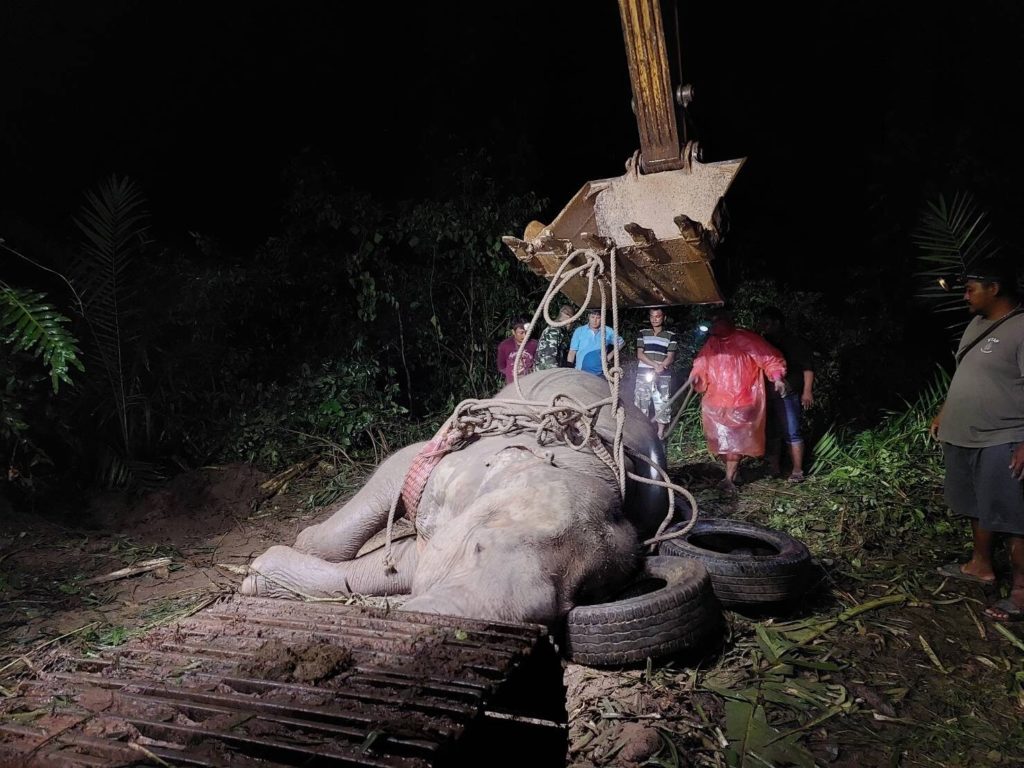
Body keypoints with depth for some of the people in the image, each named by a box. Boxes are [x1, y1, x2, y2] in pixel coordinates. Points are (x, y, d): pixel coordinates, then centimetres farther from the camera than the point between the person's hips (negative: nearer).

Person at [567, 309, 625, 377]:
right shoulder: (579, 331, 1)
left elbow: (620, 343, 17)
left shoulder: (608, 332, 2)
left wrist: (609, 356, 7)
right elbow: (572, 352, 1)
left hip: (599, 374, 1)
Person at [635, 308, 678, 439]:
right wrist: (655, 365, -13)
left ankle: (660, 433, 7)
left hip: (663, 377, -1)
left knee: (662, 404, -2)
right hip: (643, 375, 1)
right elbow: (639, 354, 1)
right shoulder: (643, 333, 9)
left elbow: (671, 357, -1)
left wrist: (660, 367, -21)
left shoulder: (670, 336, 5)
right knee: (640, 404, 1)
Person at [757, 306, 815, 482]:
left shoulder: (795, 343, -1)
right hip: (768, 396, 6)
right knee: (771, 433, 9)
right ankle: (774, 468, 19)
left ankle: (797, 470, -2)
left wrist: (807, 391, -10)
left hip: (788, 395, -6)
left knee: (791, 433, -7)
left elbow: (808, 367, -4)